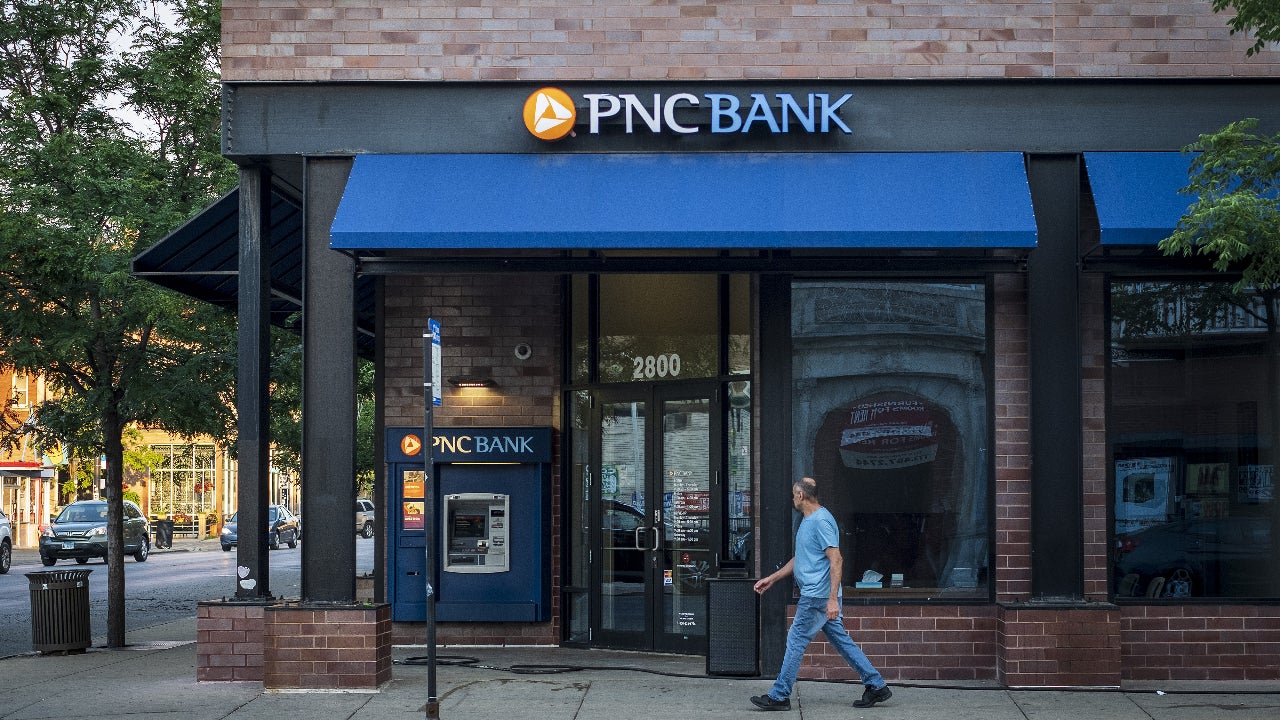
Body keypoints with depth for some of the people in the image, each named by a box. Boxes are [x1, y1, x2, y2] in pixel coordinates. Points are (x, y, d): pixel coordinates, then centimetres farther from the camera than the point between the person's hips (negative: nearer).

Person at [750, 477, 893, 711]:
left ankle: (779, 696, 2)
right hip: (815, 596, 10)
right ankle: (877, 685, 13)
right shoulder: (807, 521, 17)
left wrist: (833, 599, -26)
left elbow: (836, 560, -22)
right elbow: (799, 559, 28)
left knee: (796, 641, -4)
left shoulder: (821, 521, -16)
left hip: (818, 597, -10)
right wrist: (772, 579, 28)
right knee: (841, 641, 10)